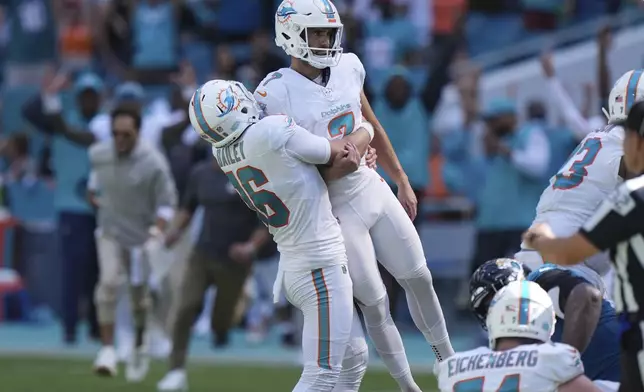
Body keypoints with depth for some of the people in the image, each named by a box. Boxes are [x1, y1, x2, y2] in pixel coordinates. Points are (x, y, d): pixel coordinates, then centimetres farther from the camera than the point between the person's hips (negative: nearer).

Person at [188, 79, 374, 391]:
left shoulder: (223, 151, 1)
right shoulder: (273, 132, -22)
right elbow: (339, 155, -6)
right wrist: (366, 129, 15)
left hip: (292, 268, 8)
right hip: (321, 268, -8)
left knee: (353, 360, 18)